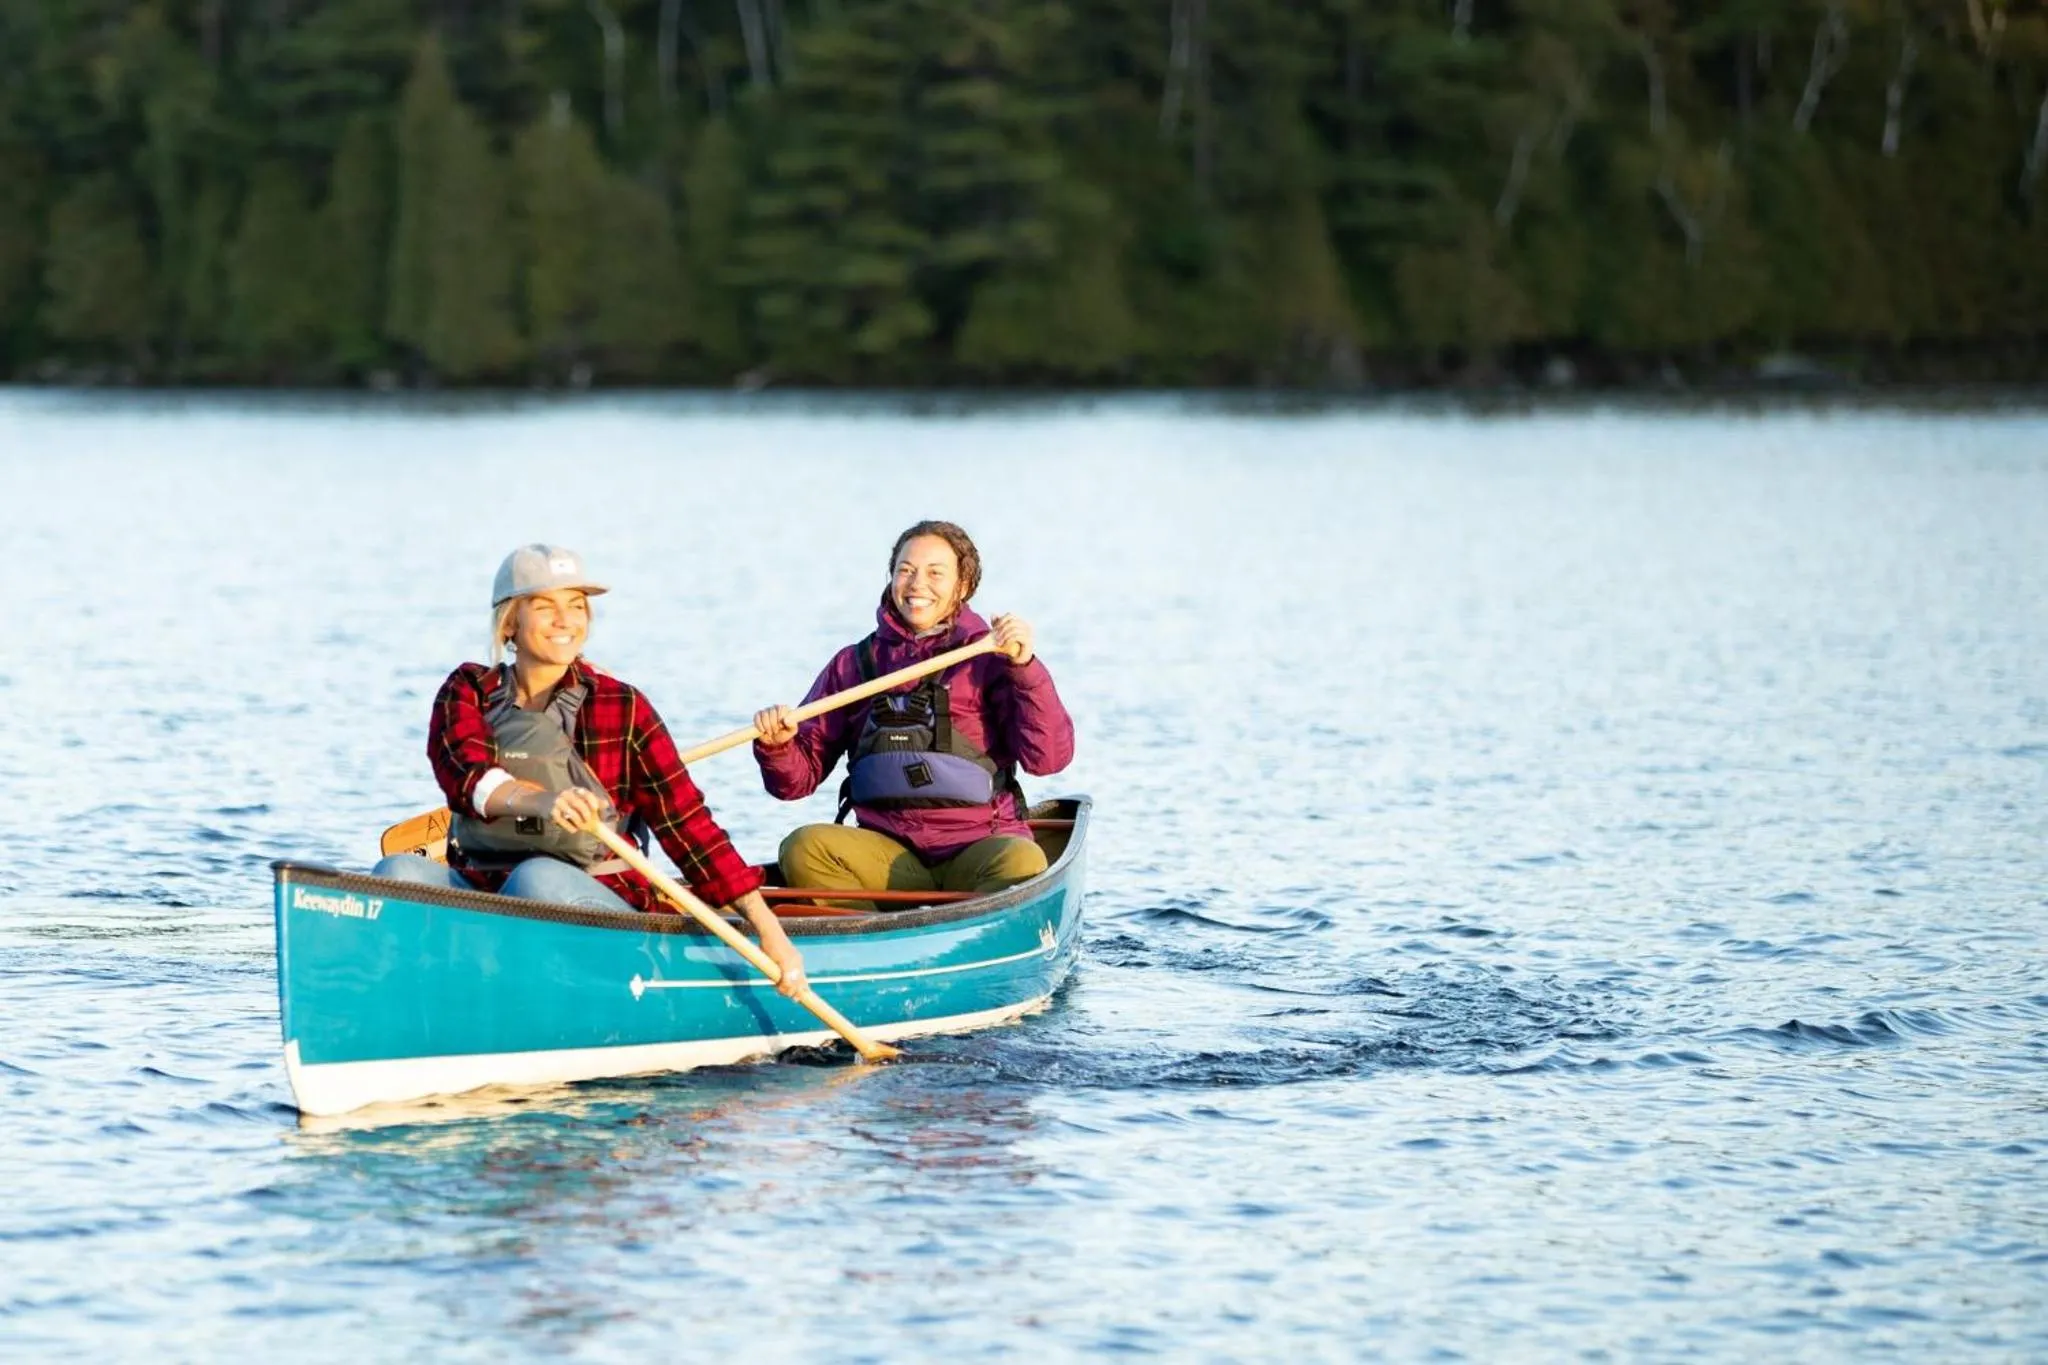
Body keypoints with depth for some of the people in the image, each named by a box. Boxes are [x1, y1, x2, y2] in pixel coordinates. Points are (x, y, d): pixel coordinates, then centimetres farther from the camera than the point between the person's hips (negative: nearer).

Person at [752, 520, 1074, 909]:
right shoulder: (853, 664, 14)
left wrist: (1025, 668, -17)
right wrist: (776, 746, -9)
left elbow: (1047, 758, -8)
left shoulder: (989, 660, 5)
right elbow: (797, 779, 13)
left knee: (1022, 862, -35)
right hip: (887, 856, 2)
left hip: (979, 848, -2)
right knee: (803, 848, -26)